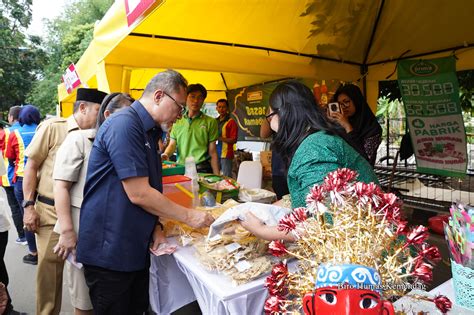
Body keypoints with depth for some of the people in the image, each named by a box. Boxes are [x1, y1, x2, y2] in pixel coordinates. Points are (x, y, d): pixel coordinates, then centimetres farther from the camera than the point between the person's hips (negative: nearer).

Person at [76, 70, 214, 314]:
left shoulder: (149, 131, 10)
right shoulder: (124, 125, -19)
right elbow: (138, 194, -23)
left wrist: (156, 225, 2)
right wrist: (189, 216, -13)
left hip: (136, 247, 8)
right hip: (109, 251, -8)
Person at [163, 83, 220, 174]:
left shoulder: (210, 122, 0)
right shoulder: (177, 122, 10)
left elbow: (212, 152, -2)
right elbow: (172, 144, 8)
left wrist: (217, 177, -6)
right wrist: (166, 154, -14)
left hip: (202, 170, -2)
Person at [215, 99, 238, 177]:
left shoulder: (231, 122, -4)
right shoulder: (215, 121, 15)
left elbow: (234, 140, -10)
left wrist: (219, 138, -18)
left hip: (226, 155, -6)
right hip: (215, 154, 6)